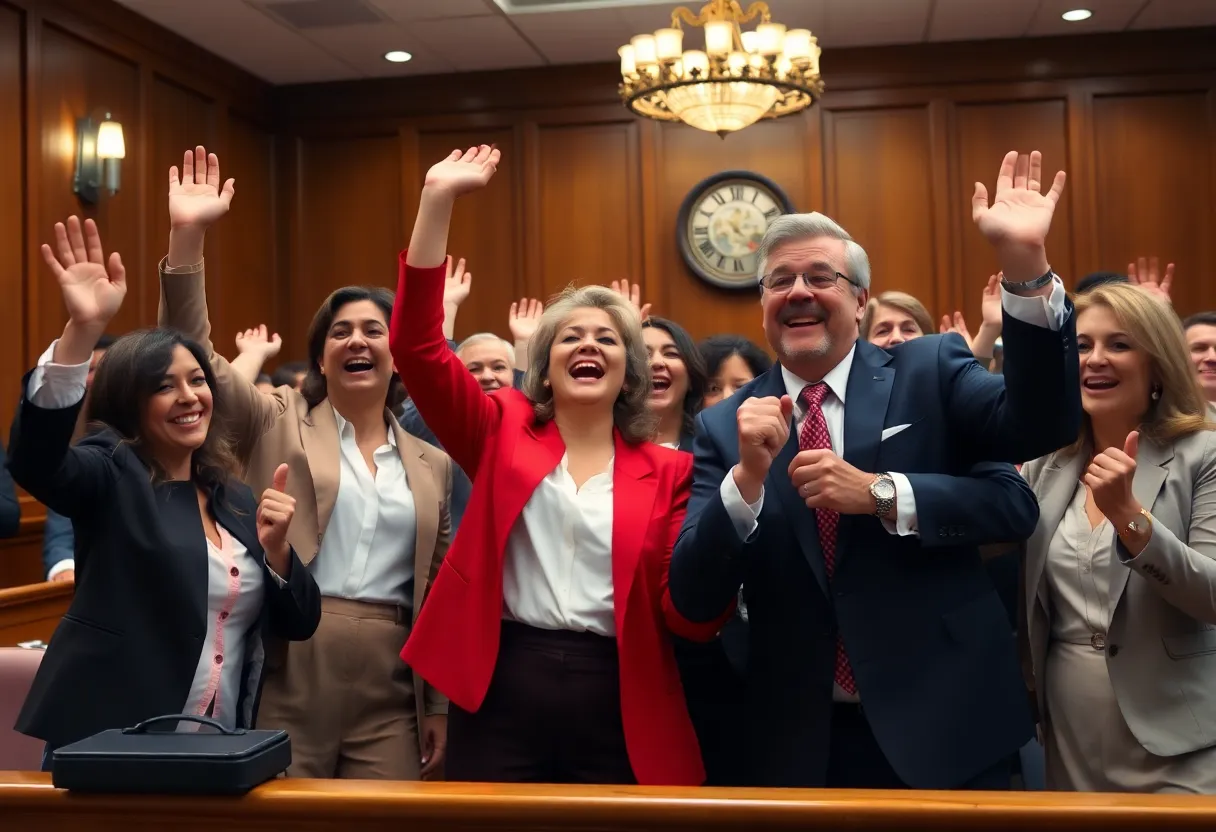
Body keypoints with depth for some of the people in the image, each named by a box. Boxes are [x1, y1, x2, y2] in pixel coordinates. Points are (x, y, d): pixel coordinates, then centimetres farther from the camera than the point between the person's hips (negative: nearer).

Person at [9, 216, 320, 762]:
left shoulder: (237, 501, 9)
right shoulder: (112, 475, -4)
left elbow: (298, 624, 7)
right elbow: (33, 459, -27)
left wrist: (275, 547, -13)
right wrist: (83, 329, -39)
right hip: (110, 746, -5)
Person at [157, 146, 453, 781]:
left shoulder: (431, 464, 12)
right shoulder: (278, 423, 6)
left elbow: (438, 591, 14)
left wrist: (438, 705, 12)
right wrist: (187, 237, -19)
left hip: (390, 689, 3)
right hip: (286, 678, -2)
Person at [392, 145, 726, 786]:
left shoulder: (666, 471, 6)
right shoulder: (504, 432, 7)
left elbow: (688, 615, -1)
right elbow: (415, 346, -5)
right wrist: (436, 203, -11)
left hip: (616, 708, 1)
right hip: (502, 694, 0)